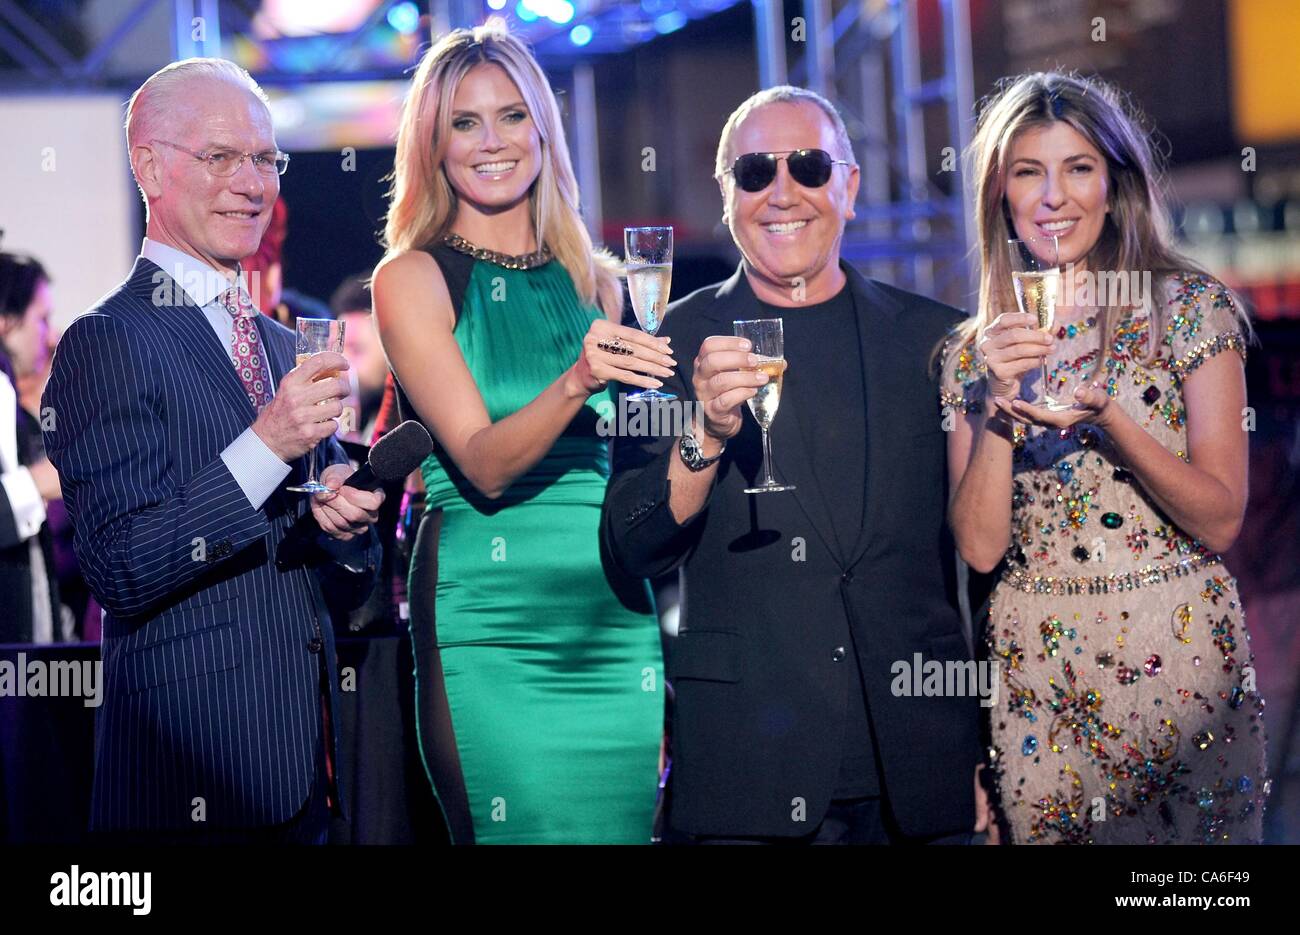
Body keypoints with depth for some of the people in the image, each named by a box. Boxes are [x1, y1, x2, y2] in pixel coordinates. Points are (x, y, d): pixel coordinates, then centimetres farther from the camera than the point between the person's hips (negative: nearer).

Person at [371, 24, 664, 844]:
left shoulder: (595, 282, 12)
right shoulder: (413, 279, -2)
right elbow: (483, 463, -14)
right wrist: (575, 381, -27)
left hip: (616, 617, 4)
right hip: (490, 621, -4)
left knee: (624, 821, 6)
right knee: (513, 832, -4)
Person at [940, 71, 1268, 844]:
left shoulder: (1187, 306, -3)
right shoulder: (975, 348, 5)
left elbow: (1222, 521, -7)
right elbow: (981, 546, -2)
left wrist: (1106, 419, -21)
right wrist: (998, 403, -15)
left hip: (1180, 657, -2)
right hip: (1036, 665, 2)